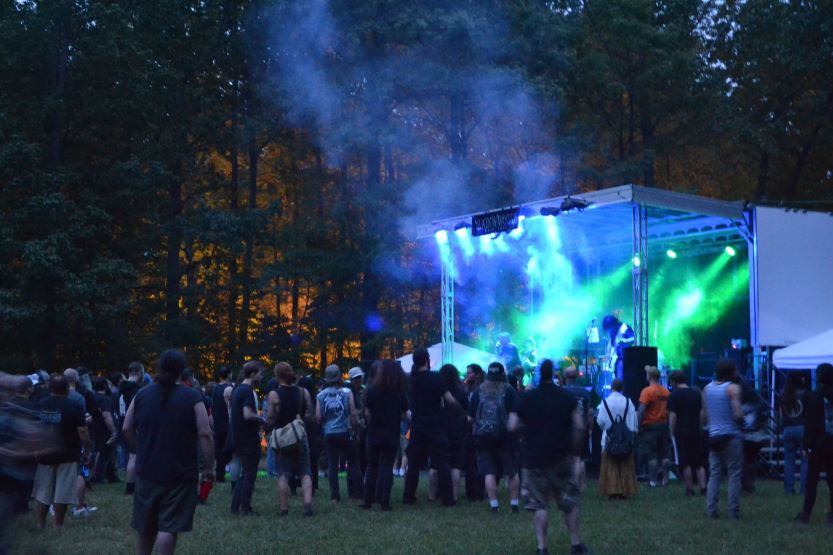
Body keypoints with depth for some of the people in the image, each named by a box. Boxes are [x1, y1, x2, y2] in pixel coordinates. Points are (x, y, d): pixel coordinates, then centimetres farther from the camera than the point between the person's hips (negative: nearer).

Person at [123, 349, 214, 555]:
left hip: (147, 471, 4)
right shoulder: (192, 398, -9)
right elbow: (205, 434, -14)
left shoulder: (142, 395, 3)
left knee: (145, 528, 18)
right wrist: (209, 467, -7)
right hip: (180, 474, -4)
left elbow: (127, 429, 7)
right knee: (169, 527, -5)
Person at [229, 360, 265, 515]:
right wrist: (261, 420, -10)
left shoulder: (237, 390, 13)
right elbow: (248, 415, -26)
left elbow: (231, 414, 20)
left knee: (245, 473, 16)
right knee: (250, 473, 0)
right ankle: (245, 508, 2)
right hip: (249, 438, -9)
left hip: (238, 437, 9)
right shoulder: (248, 391, -16)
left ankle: (235, 506, 14)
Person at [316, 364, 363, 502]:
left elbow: (318, 417, -1)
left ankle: (334, 495, 4)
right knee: (352, 462, 9)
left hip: (329, 434, 2)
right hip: (345, 432, -2)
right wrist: (354, 426, 8)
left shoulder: (321, 395, 0)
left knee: (332, 464, 6)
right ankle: (357, 492, 9)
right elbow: (353, 414, -7)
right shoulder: (347, 392, -5)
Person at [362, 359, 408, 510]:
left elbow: (367, 413, -7)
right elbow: (403, 414, 1)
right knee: (387, 468, 4)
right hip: (392, 435, 1)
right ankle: (384, 502, -1)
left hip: (375, 434, -1)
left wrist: (372, 425, 9)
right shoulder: (401, 392, -1)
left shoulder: (372, 390, -7)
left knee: (372, 468, 10)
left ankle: (368, 500, 10)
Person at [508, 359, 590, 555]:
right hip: (562, 458, 0)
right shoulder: (567, 397, 0)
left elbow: (512, 426, -8)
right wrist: (575, 450, 6)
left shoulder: (525, 399, -2)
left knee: (540, 504, 4)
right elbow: (579, 426, -5)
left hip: (534, 458, 0)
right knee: (570, 502, 12)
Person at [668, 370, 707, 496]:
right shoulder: (696, 394, 9)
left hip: (681, 433, -5)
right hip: (696, 433, 5)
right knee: (698, 463, 11)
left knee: (685, 463, 0)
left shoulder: (674, 395, -7)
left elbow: (673, 416, -10)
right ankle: (703, 487, 3)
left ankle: (690, 489, 1)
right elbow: (702, 414, 10)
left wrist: (671, 433, -4)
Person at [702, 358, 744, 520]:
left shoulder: (707, 388, 8)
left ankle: (711, 510, 5)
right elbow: (738, 414, -17)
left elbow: (705, 414, 11)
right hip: (731, 436, -5)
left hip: (713, 437, 5)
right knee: (734, 474, 1)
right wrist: (741, 418, 3)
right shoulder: (733, 388, -10)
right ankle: (733, 511, 0)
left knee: (714, 473, 9)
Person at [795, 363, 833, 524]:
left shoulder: (815, 396, -9)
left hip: (819, 443, -4)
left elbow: (810, 423, -11)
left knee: (812, 480, 1)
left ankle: (806, 514, 0)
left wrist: (807, 445, -8)